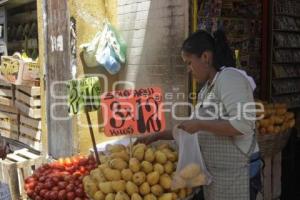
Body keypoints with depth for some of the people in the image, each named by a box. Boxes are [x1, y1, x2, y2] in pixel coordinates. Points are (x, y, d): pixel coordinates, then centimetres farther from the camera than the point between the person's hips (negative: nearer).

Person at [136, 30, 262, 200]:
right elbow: (191, 128, 17)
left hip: (235, 173, -8)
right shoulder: (208, 88, 11)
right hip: (214, 172, 8)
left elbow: (243, 125, -25)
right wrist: (157, 136, 12)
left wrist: (200, 125, -20)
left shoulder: (229, 78, -14)